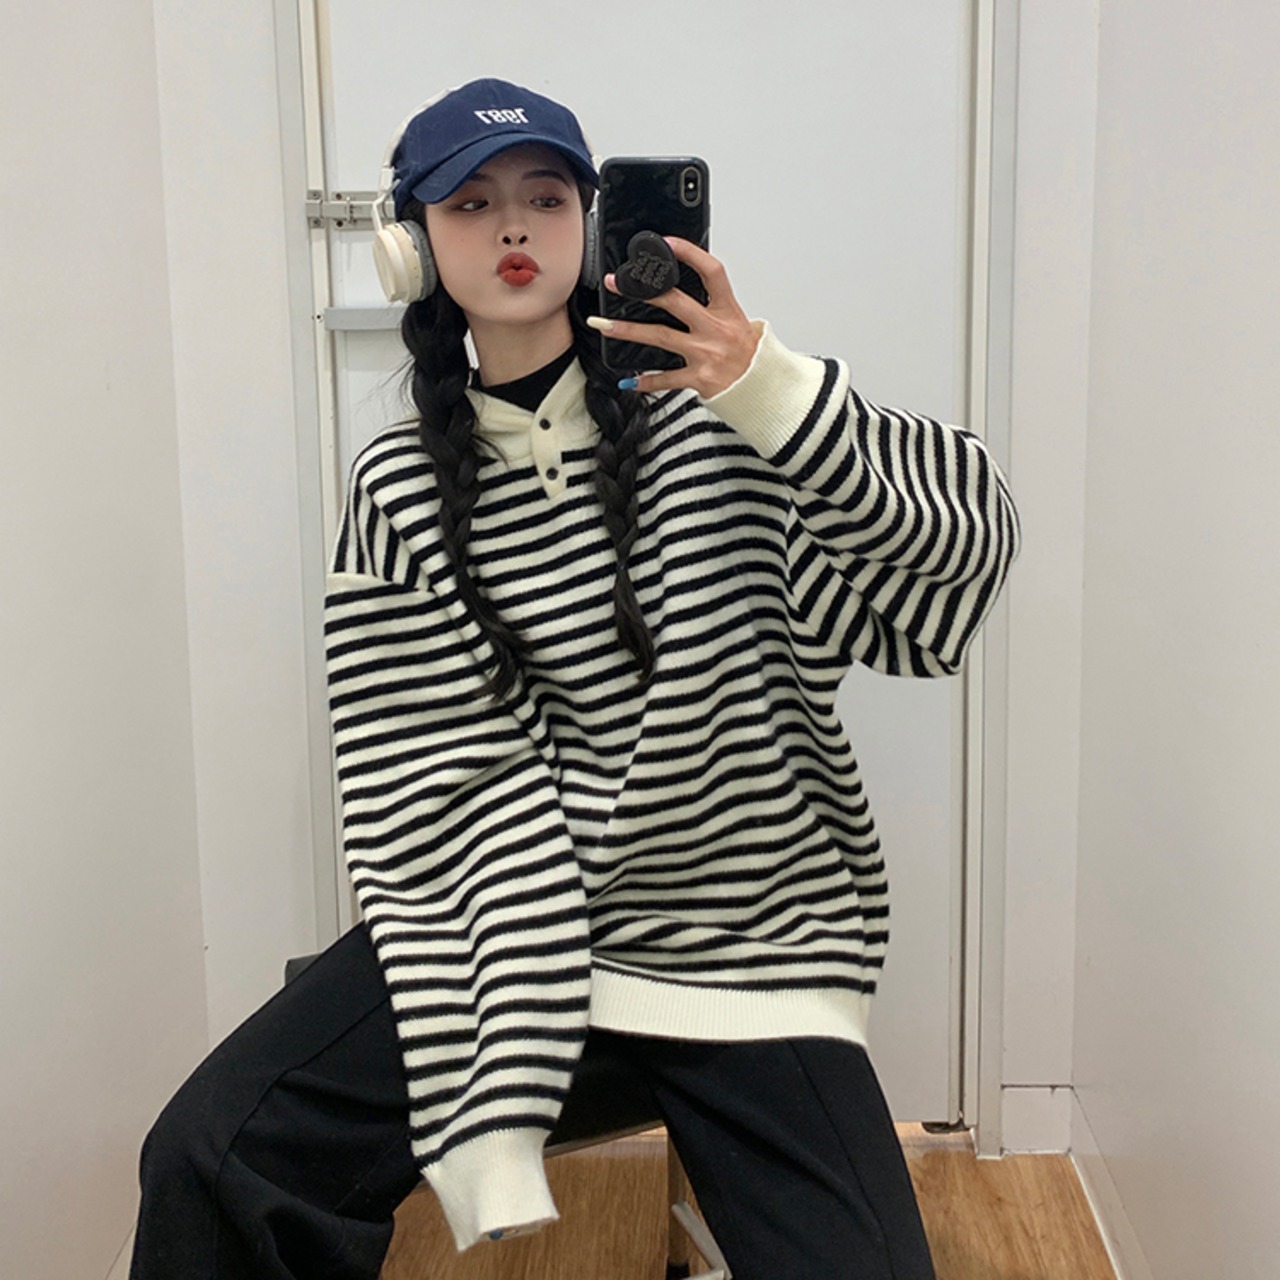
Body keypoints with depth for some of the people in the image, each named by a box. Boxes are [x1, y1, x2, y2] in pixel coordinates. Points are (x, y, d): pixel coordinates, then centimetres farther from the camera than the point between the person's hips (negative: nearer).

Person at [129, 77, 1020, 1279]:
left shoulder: (707, 404, -2)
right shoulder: (402, 490, 1)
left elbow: (967, 532, -11)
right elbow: (443, 798, -8)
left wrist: (769, 388, -29)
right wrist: (487, 1135, -15)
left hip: (750, 941, 0)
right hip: (497, 915, 1)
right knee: (208, 1165, -13)